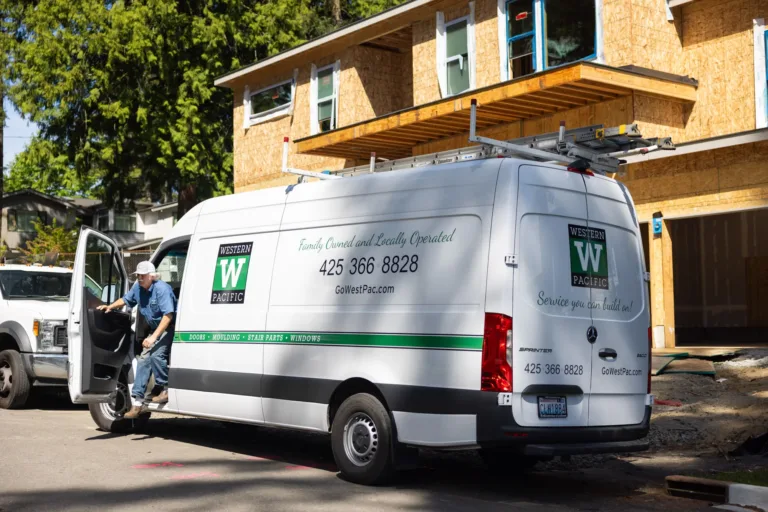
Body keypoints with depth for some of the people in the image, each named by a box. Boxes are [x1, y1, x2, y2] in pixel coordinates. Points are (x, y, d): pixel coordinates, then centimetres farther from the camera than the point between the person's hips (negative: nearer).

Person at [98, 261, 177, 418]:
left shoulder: (162, 289, -24)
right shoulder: (137, 287, 1)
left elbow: (168, 315, -30)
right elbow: (125, 299, 22)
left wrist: (154, 337, -34)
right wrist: (110, 307, 5)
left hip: (170, 328, -9)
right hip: (156, 329, 9)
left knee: (156, 354, -28)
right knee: (143, 359, 1)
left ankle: (167, 390, -13)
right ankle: (137, 401, 3)